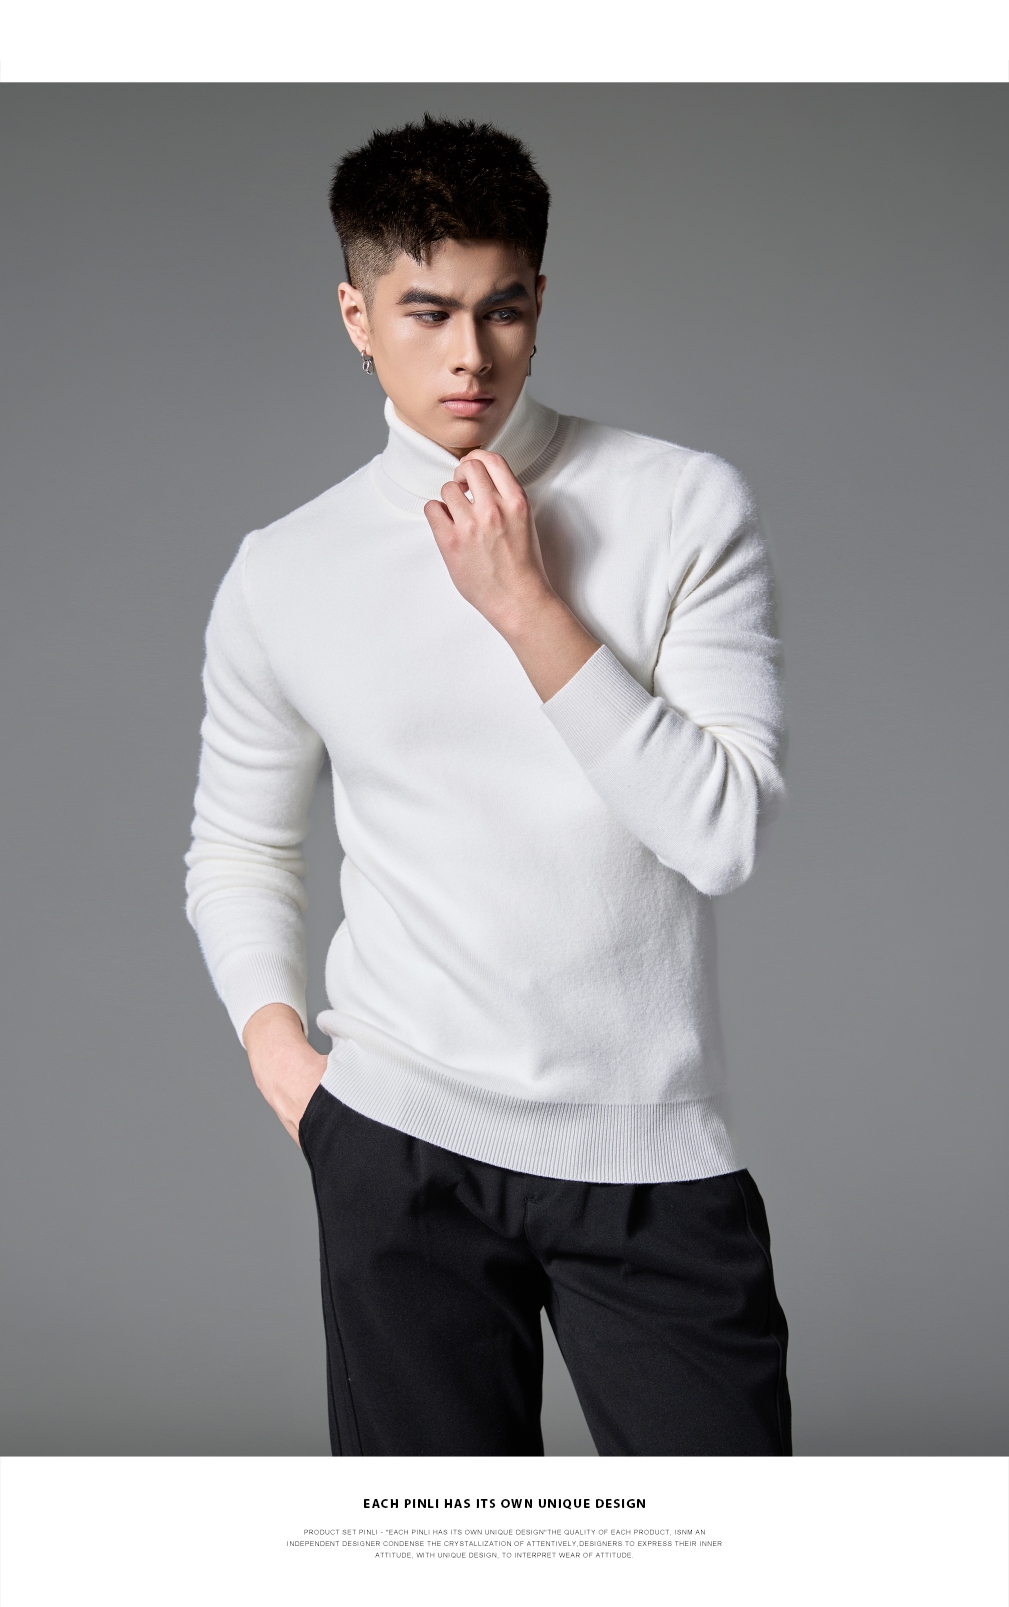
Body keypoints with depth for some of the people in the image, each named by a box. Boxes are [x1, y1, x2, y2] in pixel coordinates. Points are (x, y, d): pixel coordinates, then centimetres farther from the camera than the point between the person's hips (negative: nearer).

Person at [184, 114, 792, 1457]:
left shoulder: (685, 507, -3)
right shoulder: (282, 577, 3)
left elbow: (727, 830, -10)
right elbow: (238, 846, 15)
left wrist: (530, 609, -14)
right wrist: (275, 1039, -1)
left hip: (655, 1146, -1)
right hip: (405, 1148, 1)